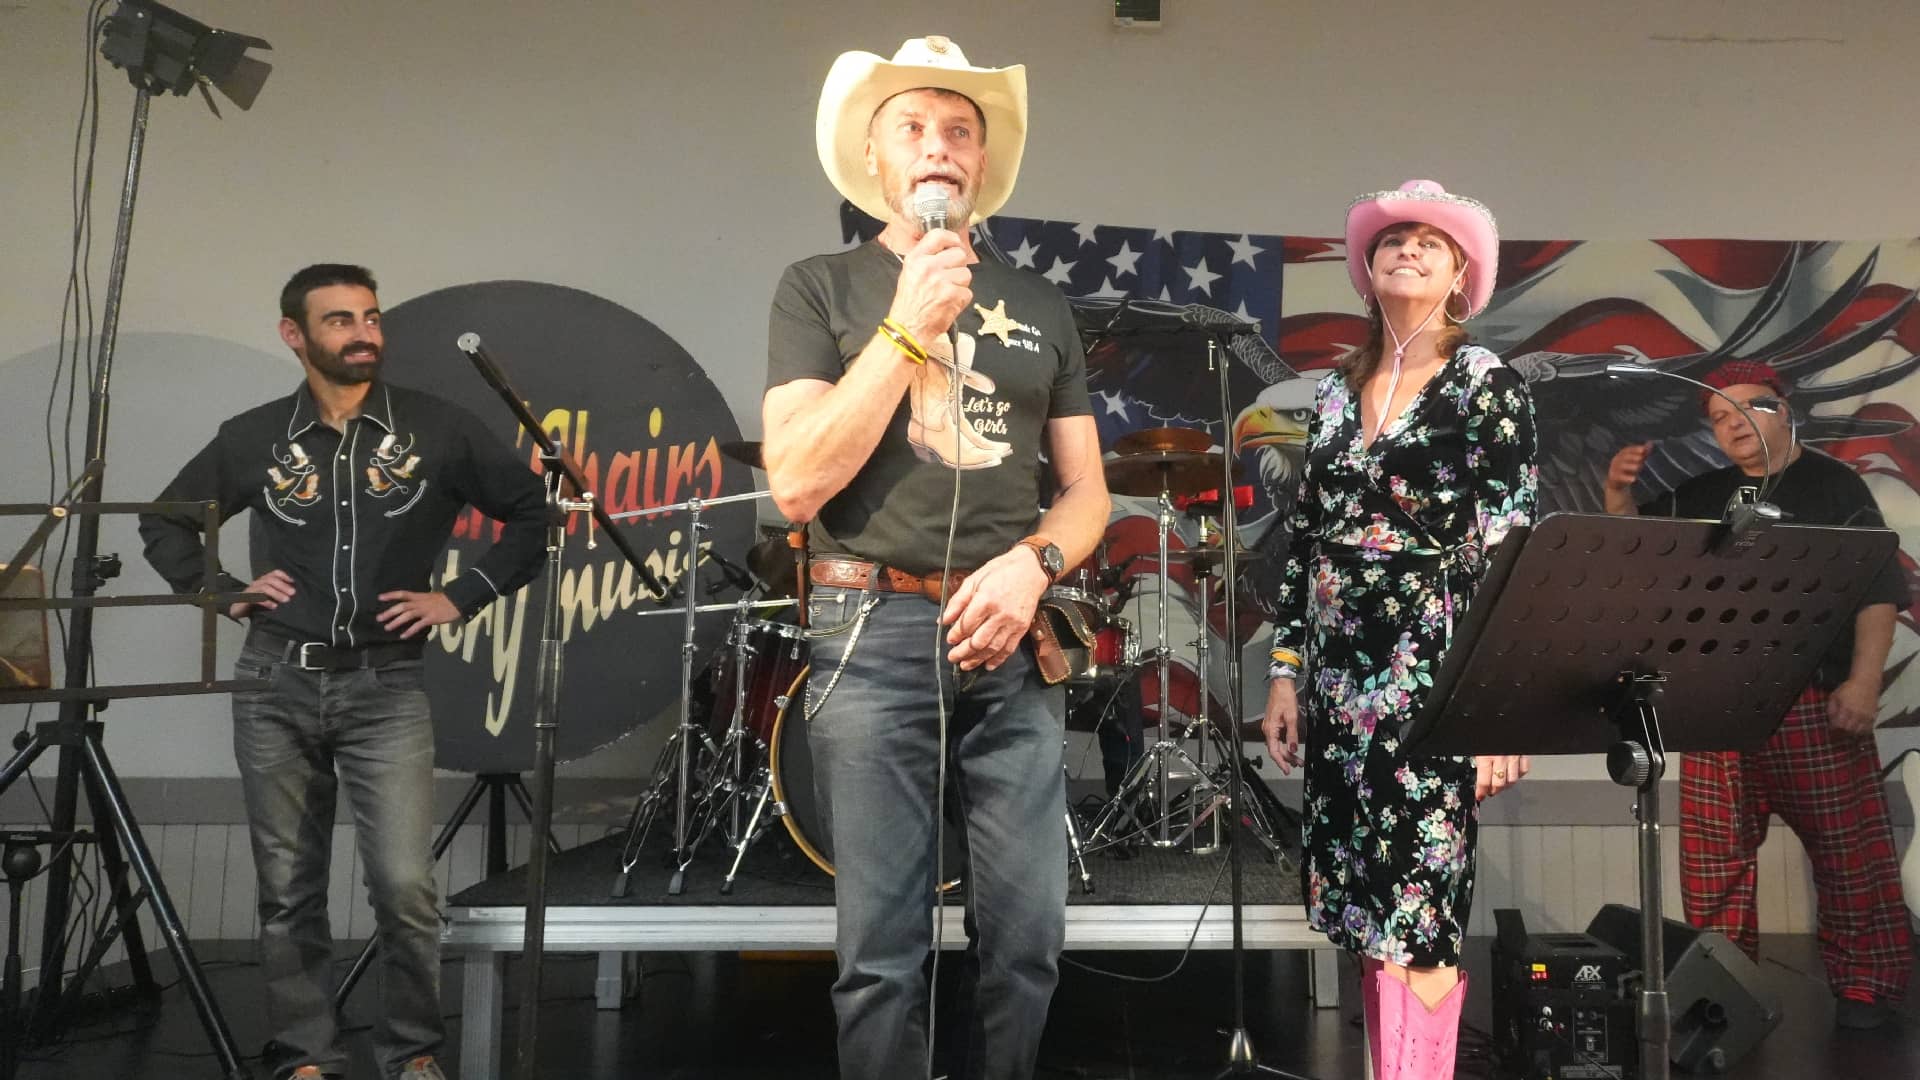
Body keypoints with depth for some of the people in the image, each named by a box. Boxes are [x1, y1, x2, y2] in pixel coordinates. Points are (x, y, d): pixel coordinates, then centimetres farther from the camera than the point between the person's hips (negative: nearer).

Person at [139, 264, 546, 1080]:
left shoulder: (437, 428, 0)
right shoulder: (253, 438, 5)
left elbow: (532, 510, 5)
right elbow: (166, 523, 18)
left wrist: (463, 597, -1)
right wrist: (225, 595, 4)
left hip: (386, 687, -2)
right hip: (275, 686, 2)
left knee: (404, 885, -10)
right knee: (288, 890, 7)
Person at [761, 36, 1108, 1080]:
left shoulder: (1038, 304, 13)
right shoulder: (820, 287, 3)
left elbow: (1086, 489, 14)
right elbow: (797, 483, -9)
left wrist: (1032, 564, -7)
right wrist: (909, 326, -12)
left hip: (1011, 639, 3)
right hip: (873, 634, -3)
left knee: (1028, 939, 5)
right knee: (880, 952, 1)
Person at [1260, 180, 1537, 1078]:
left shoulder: (1488, 386, -2)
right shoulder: (1335, 393, 12)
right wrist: (1285, 670, 9)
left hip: (1435, 676, -5)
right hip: (1340, 677, 5)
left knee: (1419, 914, -6)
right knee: (1362, 909, 10)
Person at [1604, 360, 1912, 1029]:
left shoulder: (1833, 486, 3)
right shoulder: (1699, 497, 15)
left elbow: (1879, 591, -2)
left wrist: (1863, 682, -13)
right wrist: (1619, 497, 0)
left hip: (1818, 705, -3)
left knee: (1850, 850, 0)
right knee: (1712, 855, 5)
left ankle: (1867, 984, 14)